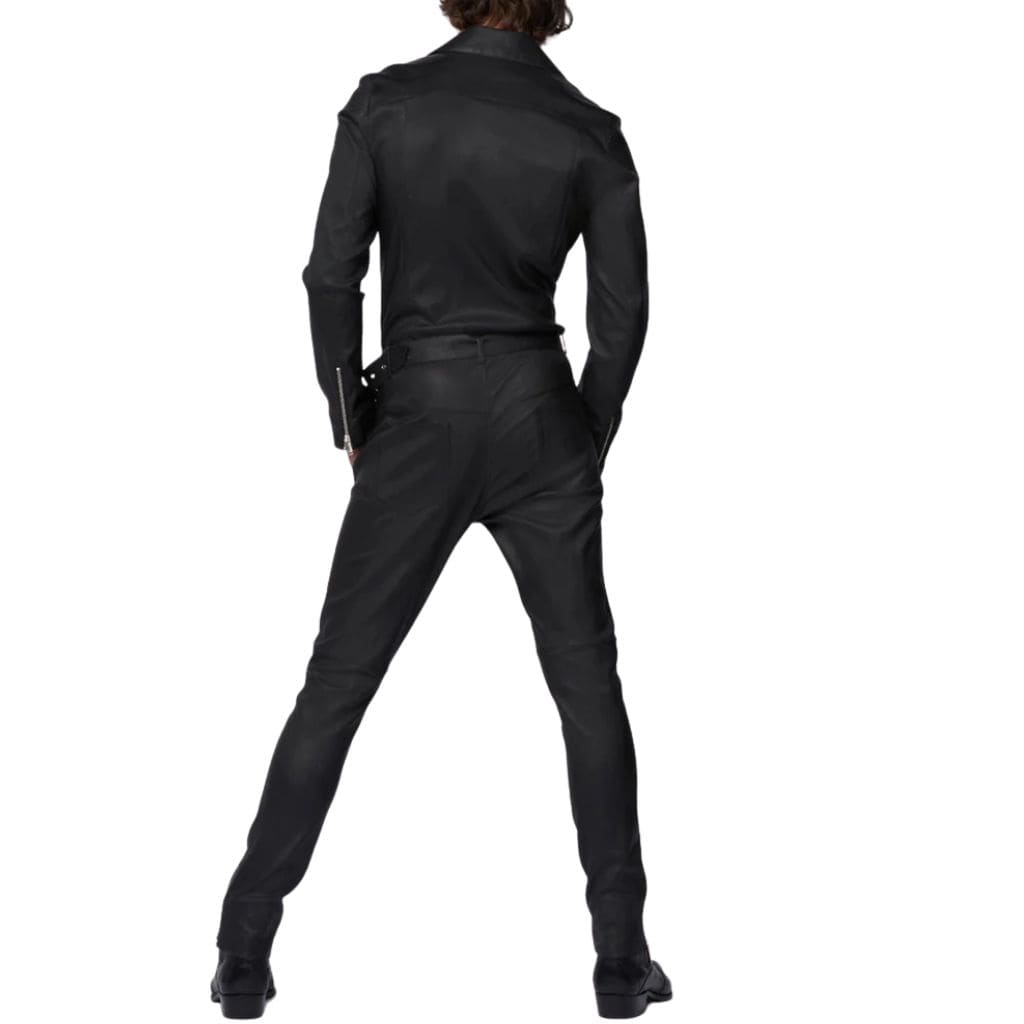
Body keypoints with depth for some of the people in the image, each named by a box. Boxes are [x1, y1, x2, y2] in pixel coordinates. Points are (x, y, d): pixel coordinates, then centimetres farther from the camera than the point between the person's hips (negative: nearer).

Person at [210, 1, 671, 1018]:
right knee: (587, 682, 11)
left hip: (419, 413, 0)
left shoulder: (384, 103, -3)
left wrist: (350, 420, 6)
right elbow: (621, 312, -1)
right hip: (539, 414, 0)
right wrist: (587, 446, 12)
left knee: (336, 682, 7)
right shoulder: (589, 130, -1)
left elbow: (332, 273, -6)